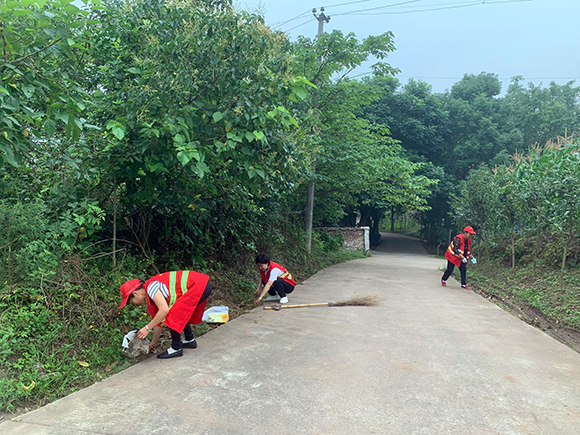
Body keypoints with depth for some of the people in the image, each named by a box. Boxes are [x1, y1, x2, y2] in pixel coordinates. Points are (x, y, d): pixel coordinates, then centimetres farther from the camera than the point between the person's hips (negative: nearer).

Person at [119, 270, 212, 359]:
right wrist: (153, 344, 32)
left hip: (199, 286, -10)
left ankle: (176, 349, 4)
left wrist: (147, 328, -10)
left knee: (172, 316, -6)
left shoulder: (150, 287, -10)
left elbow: (164, 310, -20)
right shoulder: (151, 296, 18)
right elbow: (158, 321, 26)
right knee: (180, 315, 23)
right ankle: (190, 340, 35)